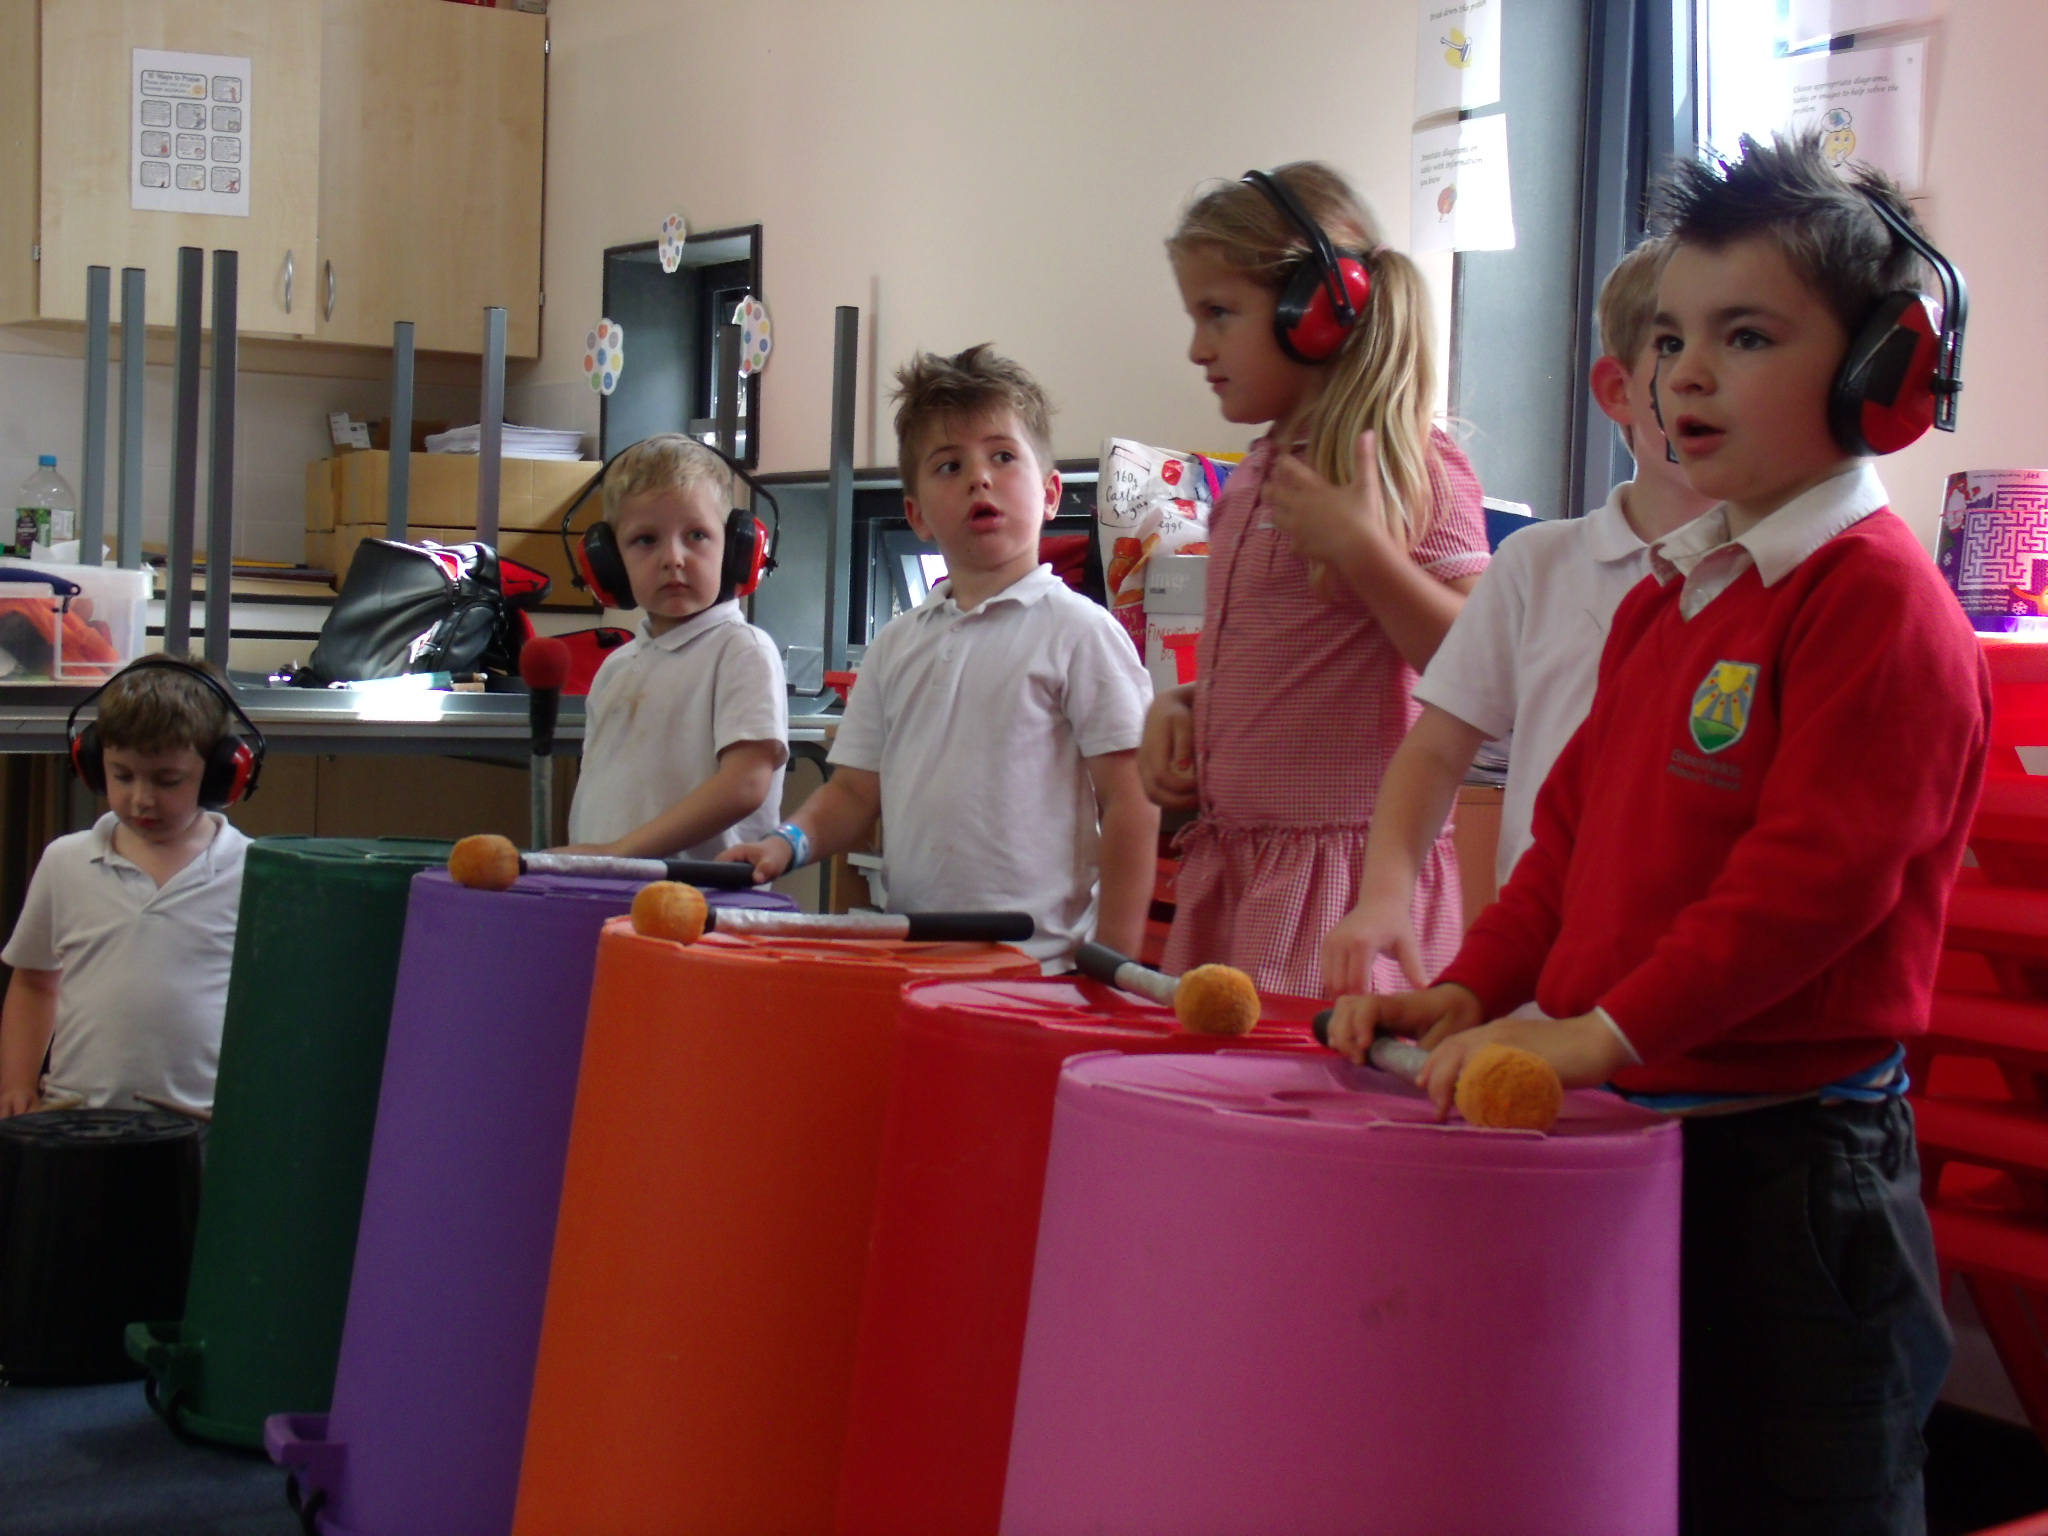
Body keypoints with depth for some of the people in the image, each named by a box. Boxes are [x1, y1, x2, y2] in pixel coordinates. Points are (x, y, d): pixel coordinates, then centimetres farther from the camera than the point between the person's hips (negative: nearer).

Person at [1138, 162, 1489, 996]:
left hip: (1341, 862, -8)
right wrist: (1177, 707, 10)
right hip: (1228, 862, 8)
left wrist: (1363, 550, -23)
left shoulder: (1412, 467, -8)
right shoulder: (1255, 478, 17)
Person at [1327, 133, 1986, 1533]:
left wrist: (1604, 1031, -25)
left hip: (1793, 1162, -8)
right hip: (1635, 1140, 8)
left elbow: (1815, 875, -22)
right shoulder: (1667, 598, 14)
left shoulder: (1878, 601, -14)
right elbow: (1579, 825, 17)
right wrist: (1473, 990, 5)